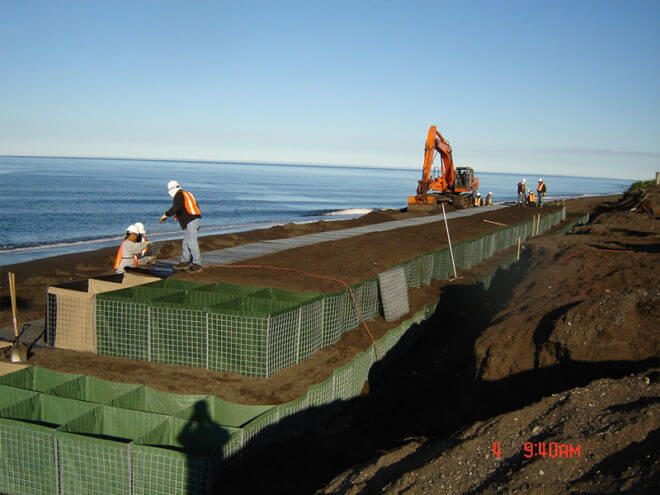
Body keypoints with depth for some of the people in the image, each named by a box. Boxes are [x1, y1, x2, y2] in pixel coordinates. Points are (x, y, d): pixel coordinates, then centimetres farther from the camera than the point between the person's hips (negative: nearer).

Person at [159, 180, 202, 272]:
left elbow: (177, 207, -22)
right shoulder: (187, 194, 25)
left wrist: (166, 215, -19)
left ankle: (197, 265, -11)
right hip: (196, 219, 10)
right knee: (185, 243, 14)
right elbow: (196, 207, 27)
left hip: (191, 221, -10)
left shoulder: (179, 195, -4)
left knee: (192, 243, -10)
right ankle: (185, 262, 19)